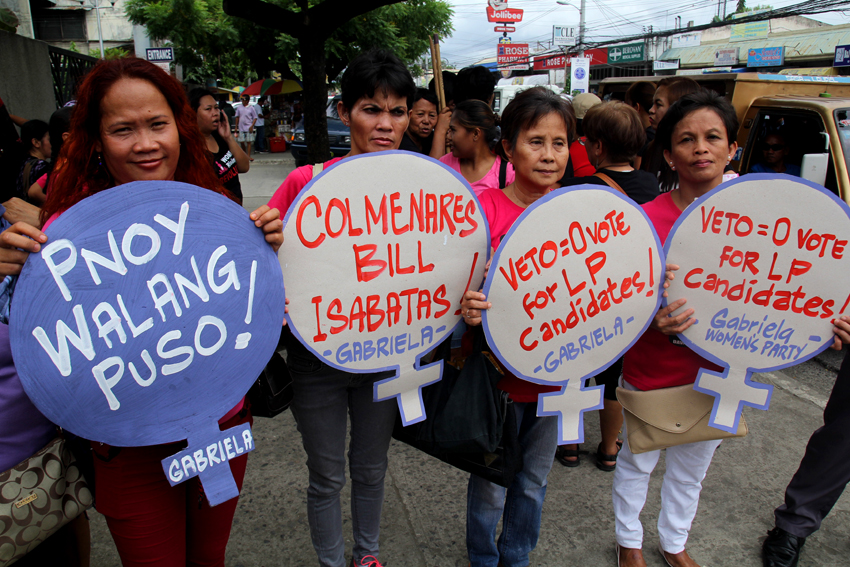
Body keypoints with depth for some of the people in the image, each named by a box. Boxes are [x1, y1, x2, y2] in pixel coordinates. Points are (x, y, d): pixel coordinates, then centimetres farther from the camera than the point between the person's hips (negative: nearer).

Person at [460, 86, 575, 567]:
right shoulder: (484, 209, -14)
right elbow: (464, 292, -11)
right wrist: (469, 309, -33)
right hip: (500, 374, -3)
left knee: (534, 481, 23)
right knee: (491, 486, 15)